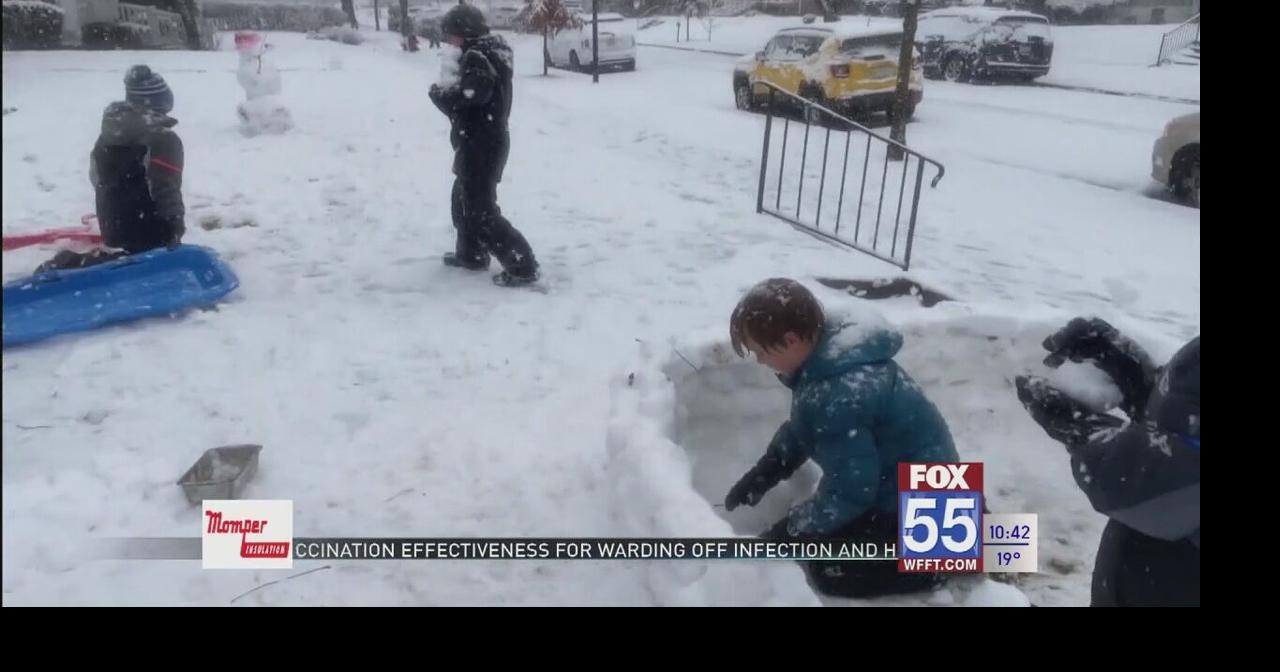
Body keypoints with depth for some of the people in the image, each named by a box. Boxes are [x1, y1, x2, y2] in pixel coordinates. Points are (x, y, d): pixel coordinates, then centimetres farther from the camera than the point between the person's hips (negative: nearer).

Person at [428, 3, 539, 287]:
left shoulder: (477, 56, -17)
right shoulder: (491, 50, 14)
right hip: (487, 139, 10)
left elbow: (473, 92, -32)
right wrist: (450, 89, 0)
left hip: (480, 144, -10)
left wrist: (439, 92, -16)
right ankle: (472, 254, 36)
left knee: (481, 209, -7)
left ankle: (522, 266, -7)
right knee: (463, 197, 24)